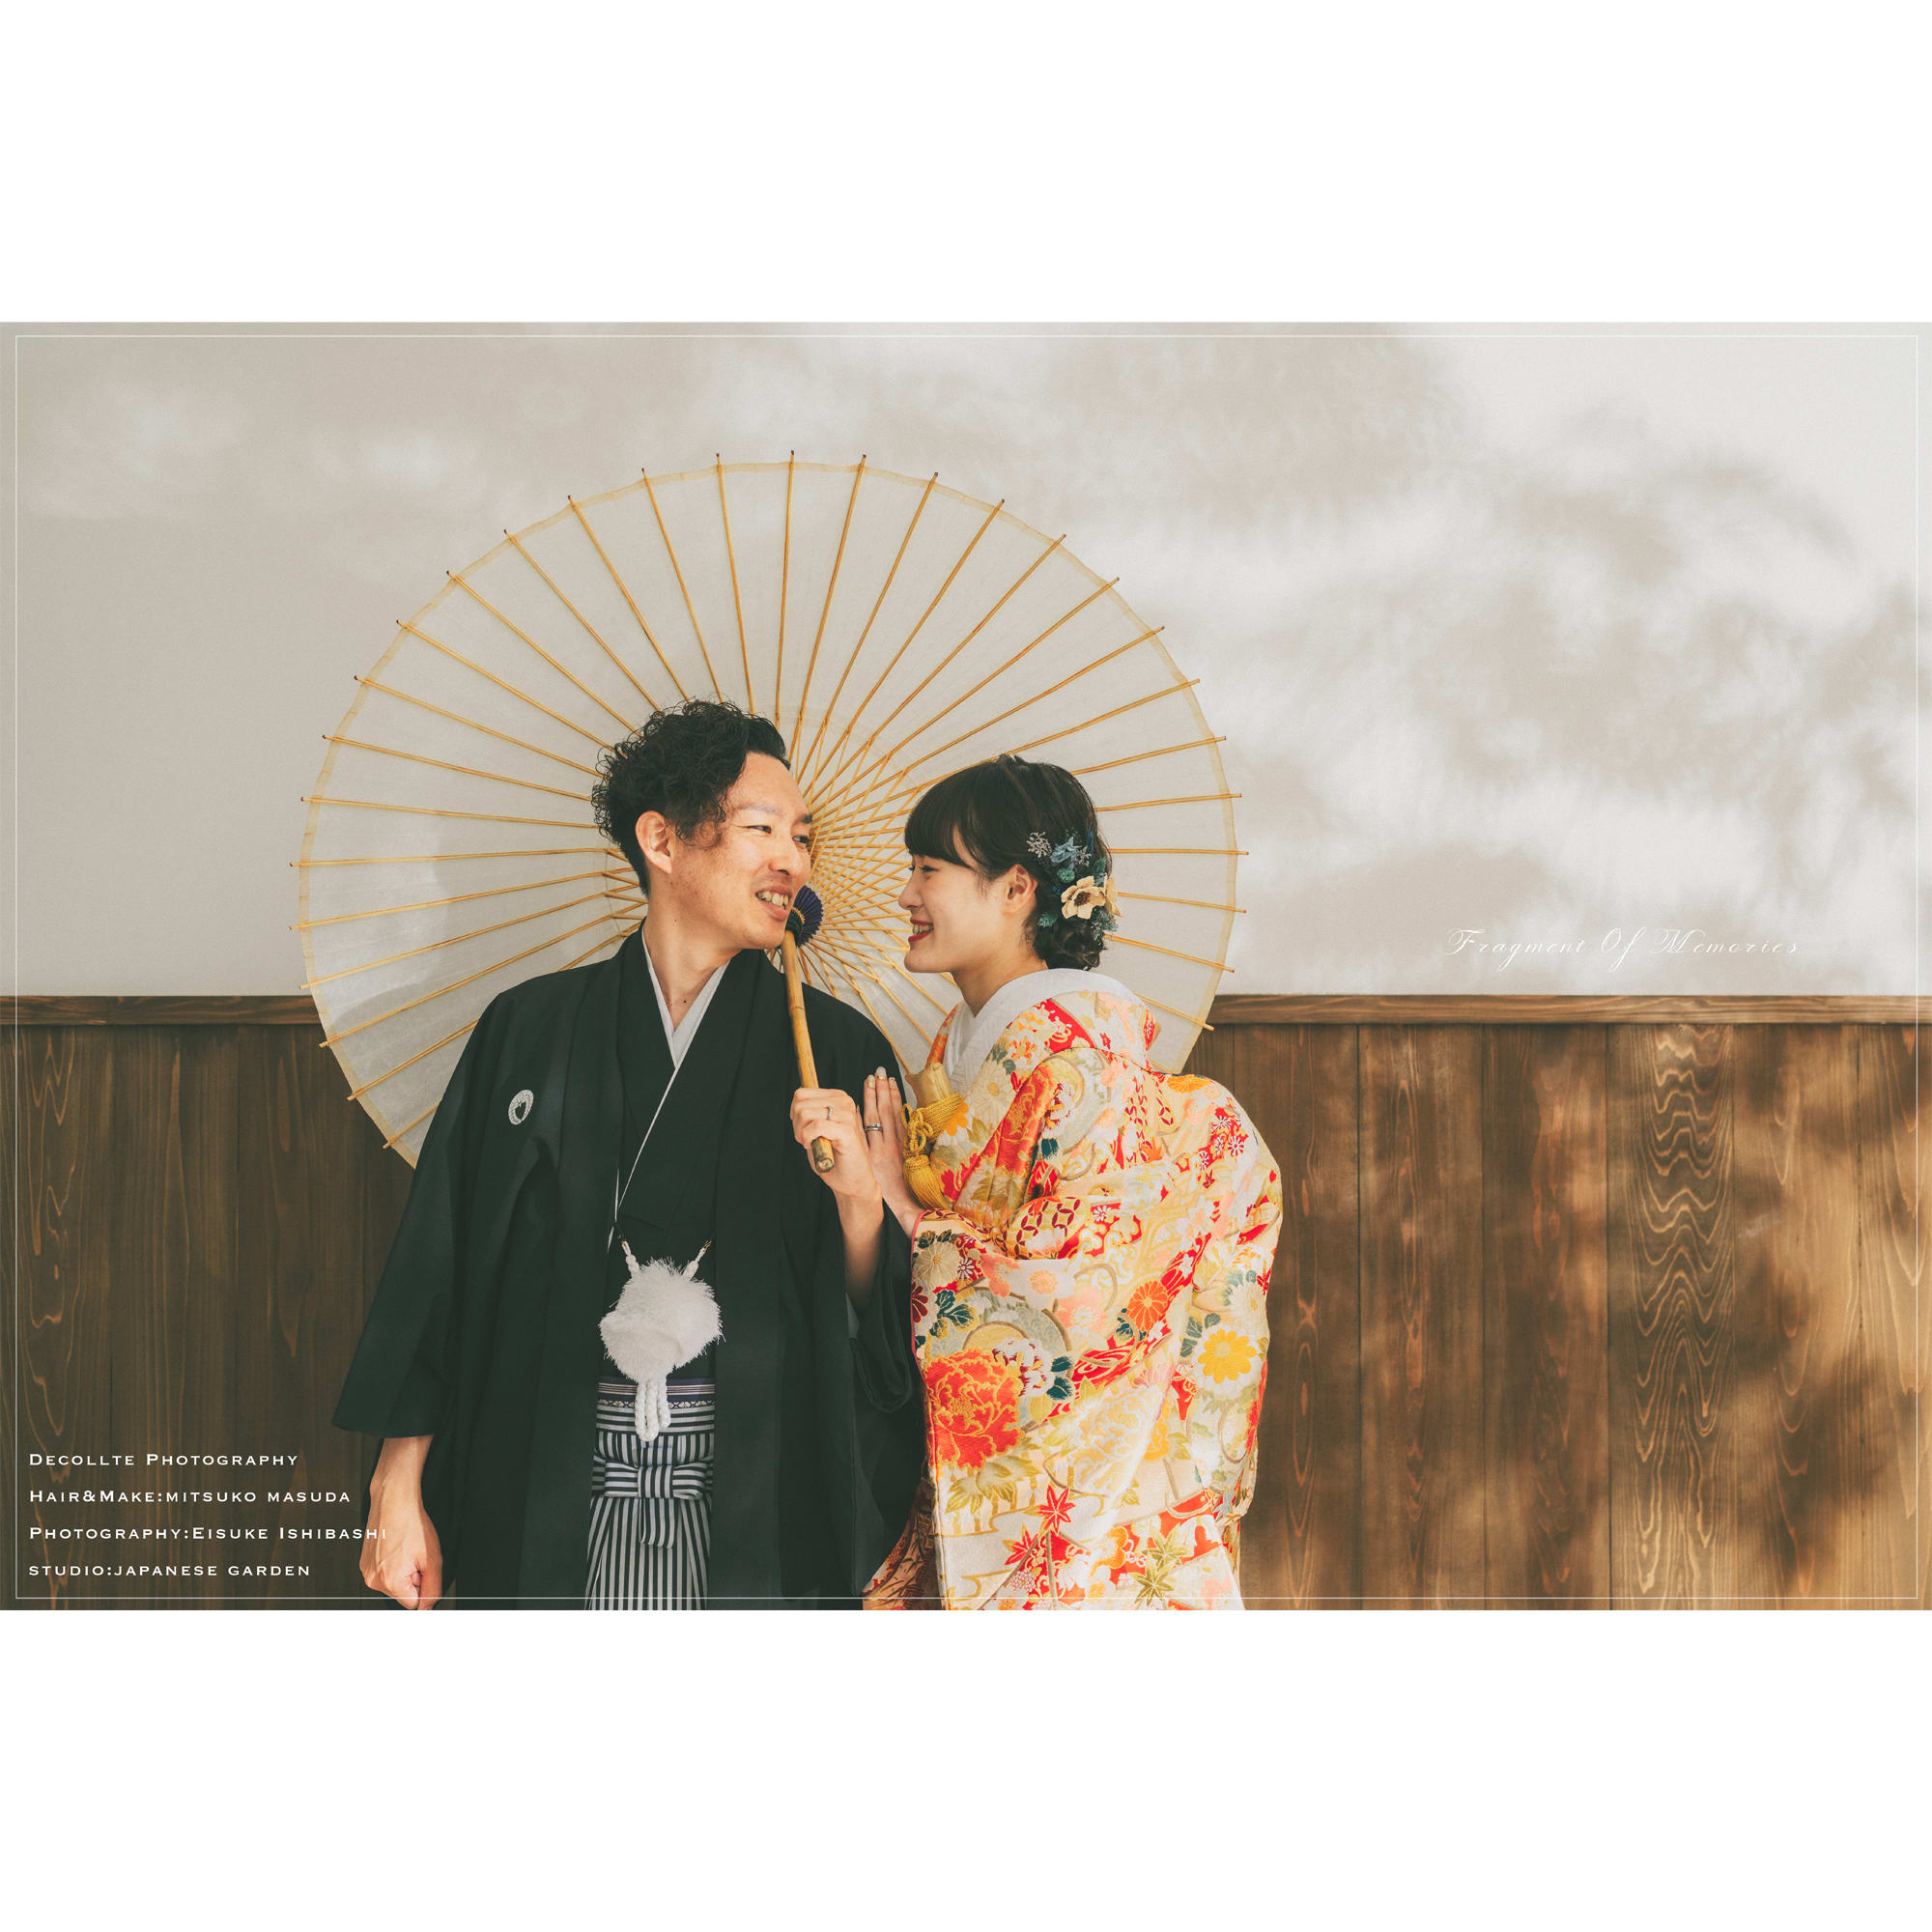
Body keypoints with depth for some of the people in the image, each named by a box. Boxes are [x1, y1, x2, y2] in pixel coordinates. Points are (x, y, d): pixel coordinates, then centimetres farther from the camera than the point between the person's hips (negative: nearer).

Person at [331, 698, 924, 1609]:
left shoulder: (837, 1049, 6)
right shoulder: (530, 1028, 5)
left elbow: (883, 1322, 5)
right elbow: (436, 1264, 5)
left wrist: (858, 1197, -15)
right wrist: (397, 1489, 1)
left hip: (756, 1497, 0)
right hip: (550, 1511, 0)